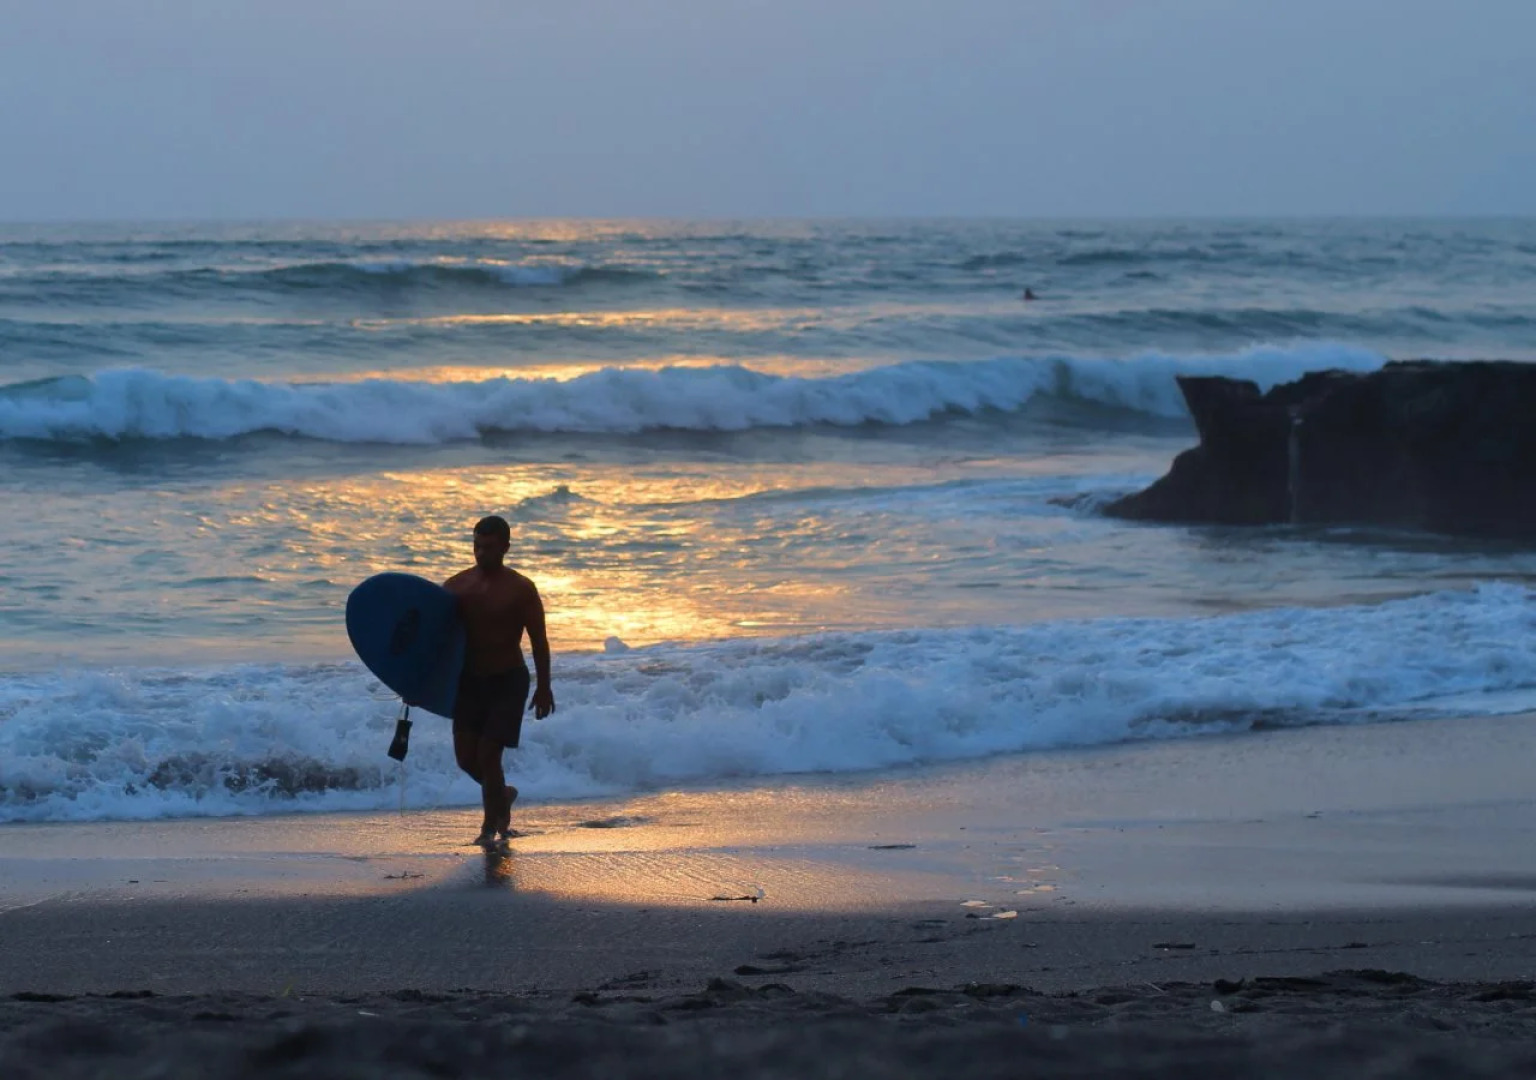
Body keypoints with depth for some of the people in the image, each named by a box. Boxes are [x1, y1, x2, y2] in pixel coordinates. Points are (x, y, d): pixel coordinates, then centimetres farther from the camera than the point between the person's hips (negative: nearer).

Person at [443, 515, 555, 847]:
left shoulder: (521, 590, -9)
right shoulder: (457, 586, 1)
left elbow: (538, 641, -5)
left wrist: (543, 688, -7)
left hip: (508, 681, -4)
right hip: (469, 680, 4)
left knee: (488, 753, -11)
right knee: (466, 757, 4)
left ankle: (491, 827, 4)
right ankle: (502, 794, 34)